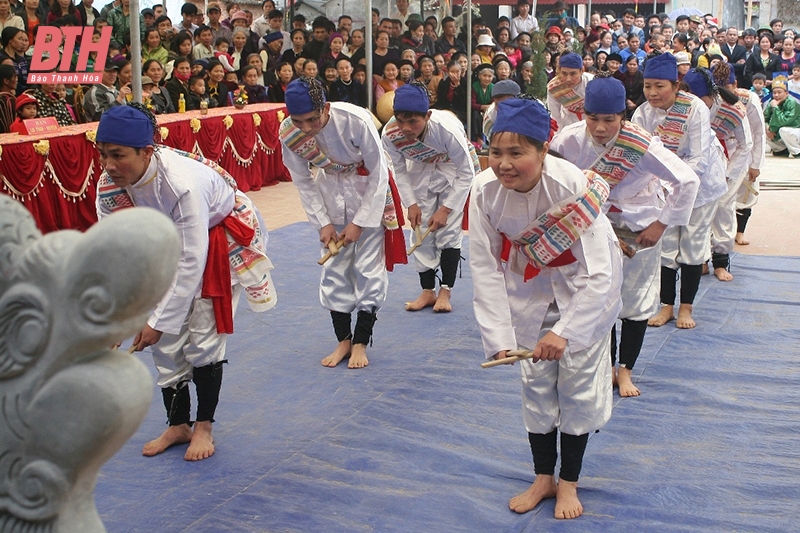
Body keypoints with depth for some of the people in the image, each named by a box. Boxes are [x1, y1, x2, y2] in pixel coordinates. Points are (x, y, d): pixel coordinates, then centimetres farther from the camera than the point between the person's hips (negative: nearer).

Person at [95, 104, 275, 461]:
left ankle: (203, 427, 13)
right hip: (168, 241, 6)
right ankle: (178, 425, 21)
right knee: (166, 341, 4)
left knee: (203, 337, -6)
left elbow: (192, 263, -35)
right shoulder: (110, 185, -21)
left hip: (221, 241, -6)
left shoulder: (183, 184, -40)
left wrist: (159, 321, -30)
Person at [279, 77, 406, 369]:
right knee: (333, 268, 6)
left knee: (369, 267, -3)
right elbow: (303, 181, -4)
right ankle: (343, 340, 21)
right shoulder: (288, 133, -22)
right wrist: (323, 223, -9)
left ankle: (360, 343, 10)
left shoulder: (356, 120, -33)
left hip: (369, 190, -3)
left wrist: (359, 223, -18)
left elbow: (378, 173, -21)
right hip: (331, 190, 4)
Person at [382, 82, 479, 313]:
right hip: (422, 169, 3)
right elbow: (399, 170, -7)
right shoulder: (390, 134, -30)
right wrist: (411, 204, -13)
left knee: (449, 230, -9)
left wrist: (446, 209, -23)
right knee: (421, 230, 2)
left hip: (454, 168, -3)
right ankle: (428, 291, 14)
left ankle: (445, 292, 3)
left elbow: (466, 173, -24)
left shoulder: (447, 128, -39)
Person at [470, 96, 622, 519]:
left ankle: (569, 484, 22)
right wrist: (497, 337, -21)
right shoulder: (485, 190, -24)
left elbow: (599, 274, -31)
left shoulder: (572, 187, -34)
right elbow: (484, 267, -16)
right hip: (530, 284, 3)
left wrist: (564, 331, -38)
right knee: (536, 382, 9)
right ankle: (543, 478, 29)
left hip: (583, 283, -3)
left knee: (577, 384, 2)